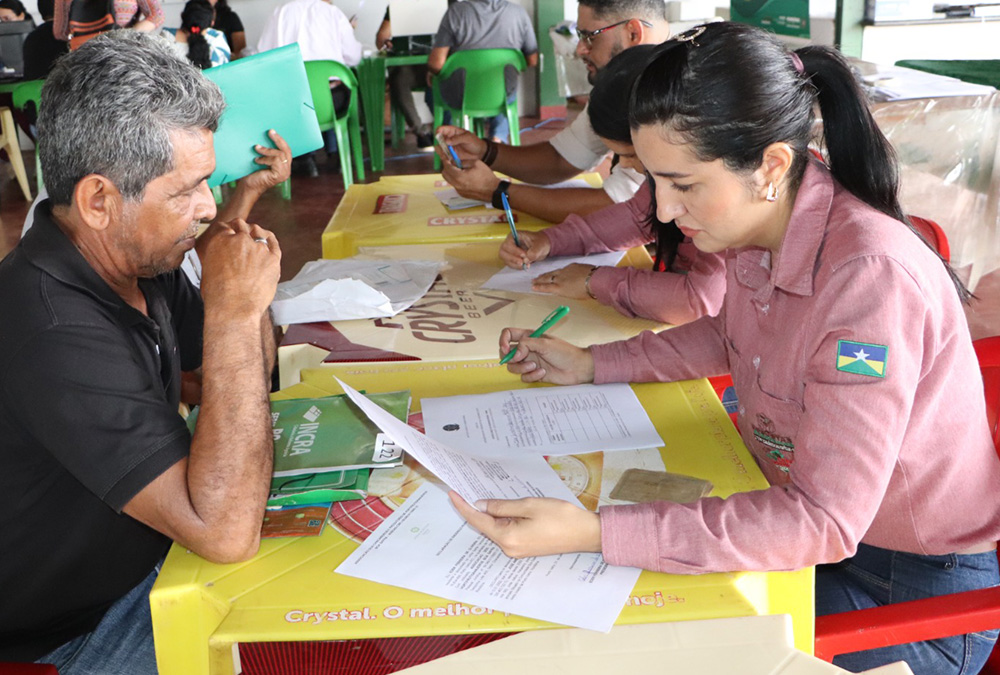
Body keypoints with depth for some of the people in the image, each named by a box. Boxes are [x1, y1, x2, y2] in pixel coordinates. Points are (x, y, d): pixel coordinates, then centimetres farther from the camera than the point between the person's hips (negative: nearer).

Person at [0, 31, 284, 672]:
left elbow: (249, 380, 8)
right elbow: (225, 531, -38)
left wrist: (247, 291, -13)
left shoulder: (137, 254, -7)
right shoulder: (54, 334, -35)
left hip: (156, 541, 8)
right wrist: (235, 310, -36)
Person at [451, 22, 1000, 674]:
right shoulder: (760, 229, -8)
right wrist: (591, 365, 3)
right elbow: (728, 337, 14)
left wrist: (595, 532, -38)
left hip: (912, 582, -7)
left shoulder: (871, 281, -33)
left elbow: (823, 523, -33)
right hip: (807, 514, 7)